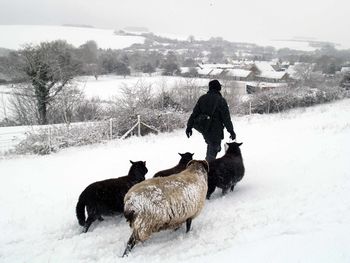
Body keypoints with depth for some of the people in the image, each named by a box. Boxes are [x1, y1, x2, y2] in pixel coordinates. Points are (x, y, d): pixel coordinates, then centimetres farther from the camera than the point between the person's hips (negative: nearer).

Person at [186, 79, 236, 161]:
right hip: (216, 131, -5)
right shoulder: (221, 100, -12)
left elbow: (194, 113, 4)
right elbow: (226, 118, -11)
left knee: (210, 145, 26)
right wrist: (231, 131, -4)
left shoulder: (202, 98, 3)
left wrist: (189, 127, 9)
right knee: (213, 150, 2)